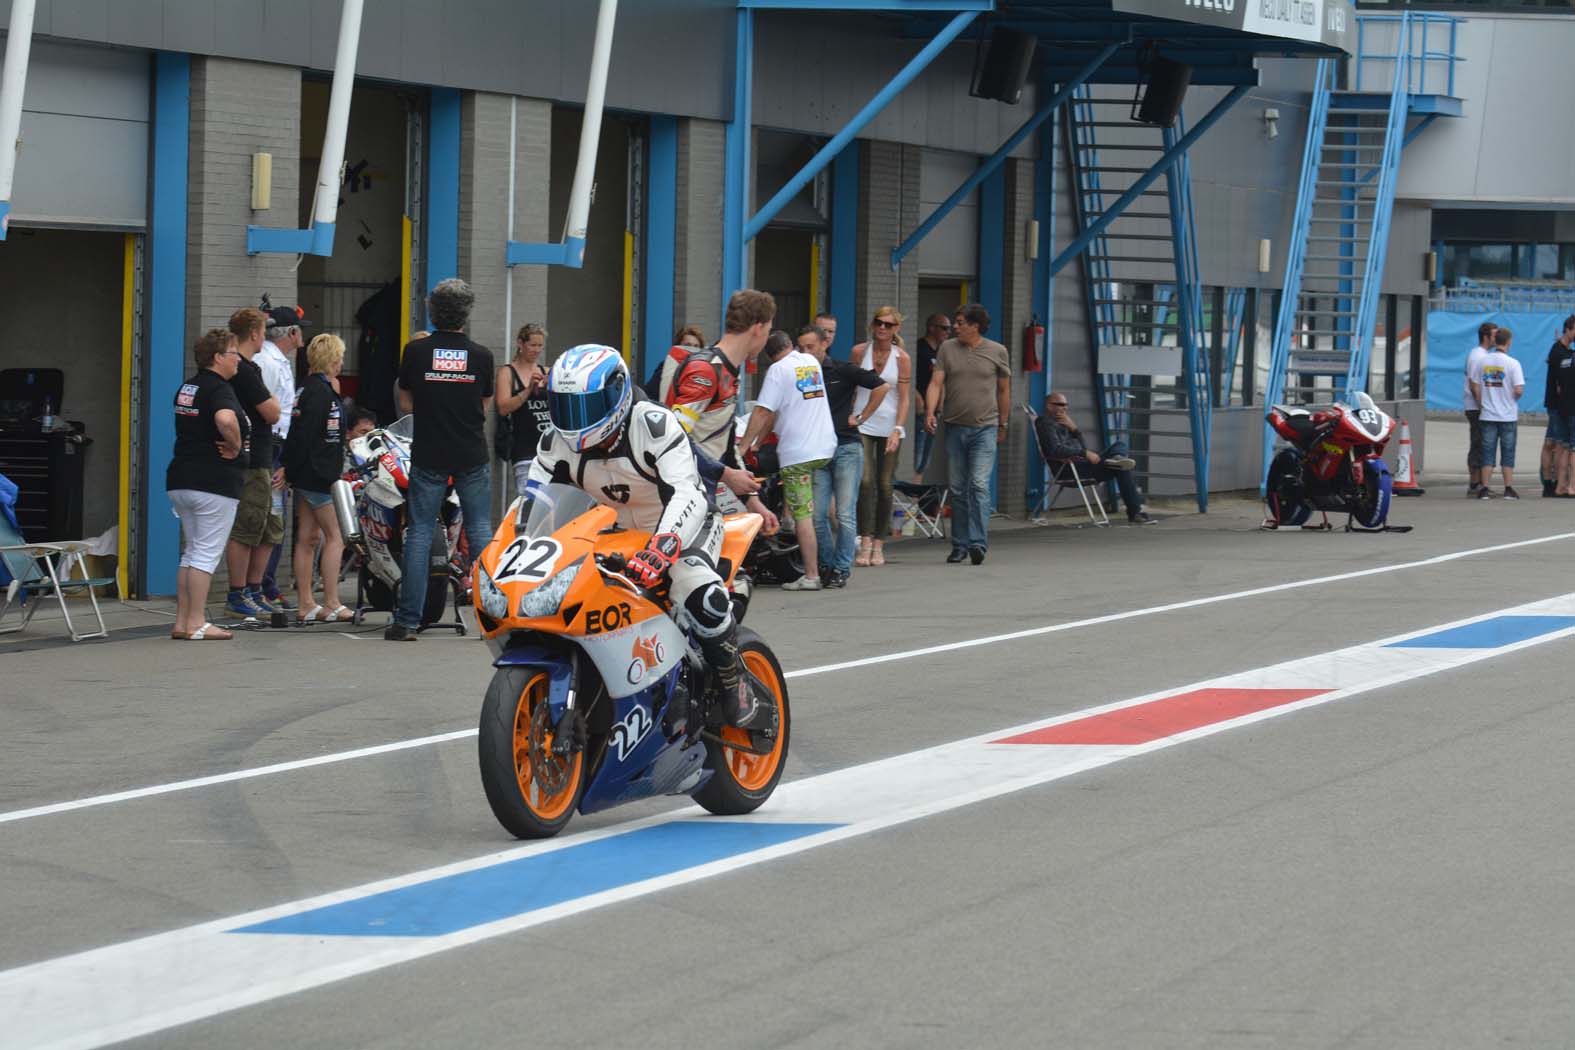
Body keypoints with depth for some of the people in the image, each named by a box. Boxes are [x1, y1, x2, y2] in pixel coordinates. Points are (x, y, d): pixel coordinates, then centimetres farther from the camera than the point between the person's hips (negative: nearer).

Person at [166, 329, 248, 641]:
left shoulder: (187, 387, 14)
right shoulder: (219, 389, -14)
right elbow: (226, 419, -35)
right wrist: (235, 446, -18)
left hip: (180, 479, 9)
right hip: (214, 482, -9)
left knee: (191, 552, 15)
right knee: (207, 553, -4)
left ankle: (182, 622, 15)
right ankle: (196, 624, -4)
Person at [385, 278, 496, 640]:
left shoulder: (416, 350, -5)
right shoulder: (481, 355, -4)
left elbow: (406, 403, 4)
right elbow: (486, 406, 7)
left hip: (429, 457, 0)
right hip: (472, 457, 0)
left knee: (420, 533, 3)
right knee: (480, 530, 8)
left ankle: (408, 620, 0)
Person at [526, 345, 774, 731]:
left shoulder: (654, 425, -26)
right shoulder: (558, 442, -7)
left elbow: (687, 495, -38)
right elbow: (530, 499, -8)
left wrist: (663, 546, -56)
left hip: (682, 525, -7)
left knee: (699, 594, -36)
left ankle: (736, 688, -18)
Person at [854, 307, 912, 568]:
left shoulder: (902, 358, 1)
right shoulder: (860, 352, 4)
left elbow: (904, 399, -2)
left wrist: (897, 430, -12)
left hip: (889, 426, 0)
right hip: (862, 426, 0)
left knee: (885, 486, 1)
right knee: (866, 481, -14)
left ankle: (878, 545, 8)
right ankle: (865, 542, -17)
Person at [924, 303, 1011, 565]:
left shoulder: (997, 352, 3)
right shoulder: (947, 349, 6)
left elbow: (1003, 390, 12)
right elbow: (936, 382, -1)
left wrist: (1002, 425, 16)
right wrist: (930, 411, -18)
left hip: (985, 428, -3)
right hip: (954, 426, 3)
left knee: (979, 485, -15)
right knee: (957, 489, 6)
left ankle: (978, 543, -18)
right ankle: (959, 545, 15)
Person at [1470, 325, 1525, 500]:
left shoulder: (1482, 362, 1)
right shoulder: (1513, 363, -11)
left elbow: (1474, 387, 2)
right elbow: (1519, 390, -16)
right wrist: (1514, 399, 5)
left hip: (1488, 414, 3)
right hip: (1508, 415, -3)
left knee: (1488, 452, 7)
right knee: (1508, 452, 6)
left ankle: (1485, 489, 2)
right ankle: (1508, 489, 6)